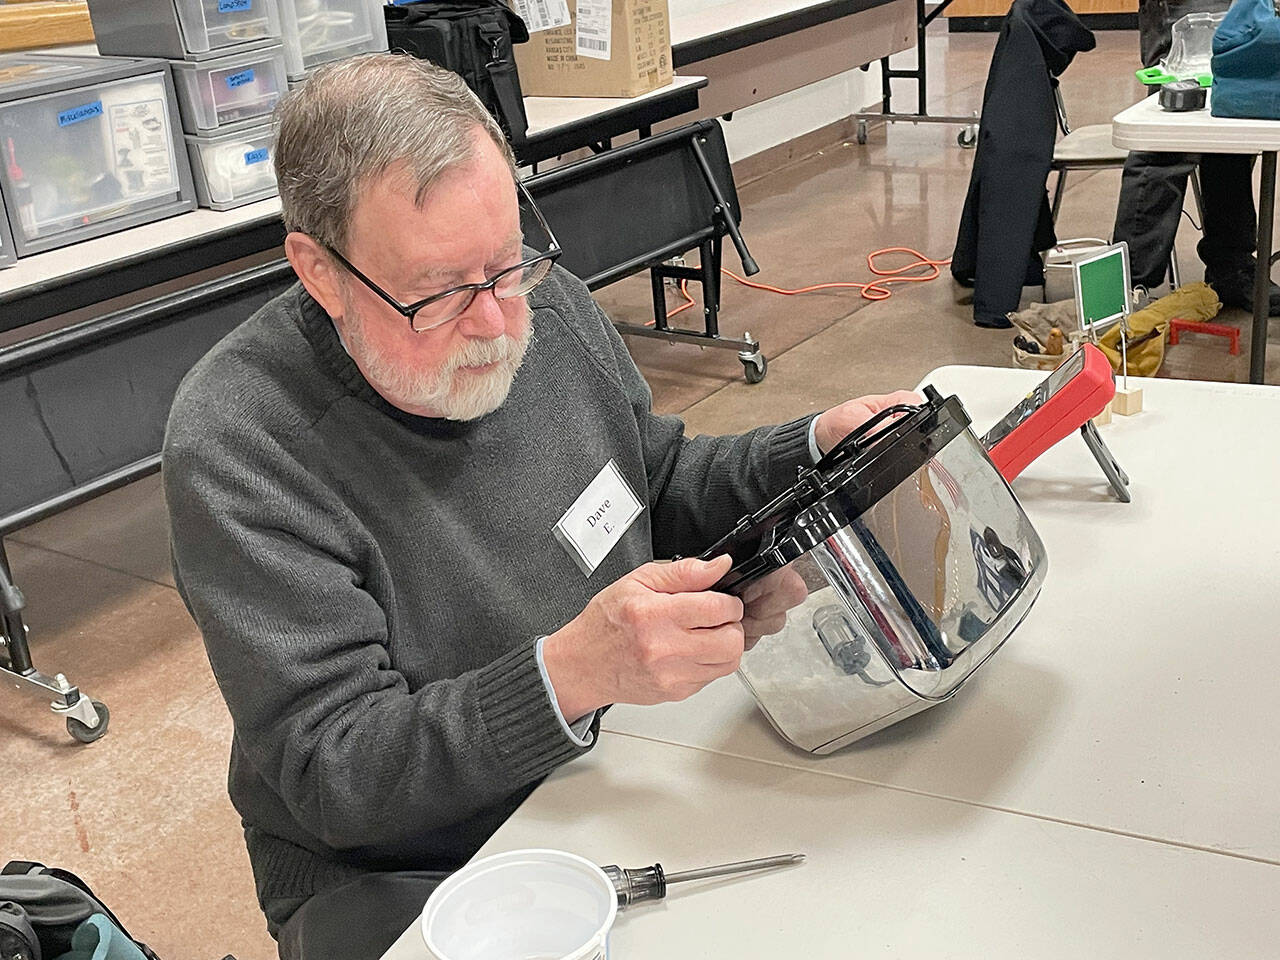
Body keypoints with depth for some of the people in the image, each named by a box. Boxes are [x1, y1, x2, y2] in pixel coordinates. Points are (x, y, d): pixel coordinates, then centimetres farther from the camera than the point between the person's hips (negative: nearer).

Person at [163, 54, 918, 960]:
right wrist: (572, 673, -38)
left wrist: (813, 448, -7)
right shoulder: (237, 445, -24)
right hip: (398, 872, -6)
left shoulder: (546, 305, -5)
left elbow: (664, 489, 12)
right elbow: (331, 773, -24)